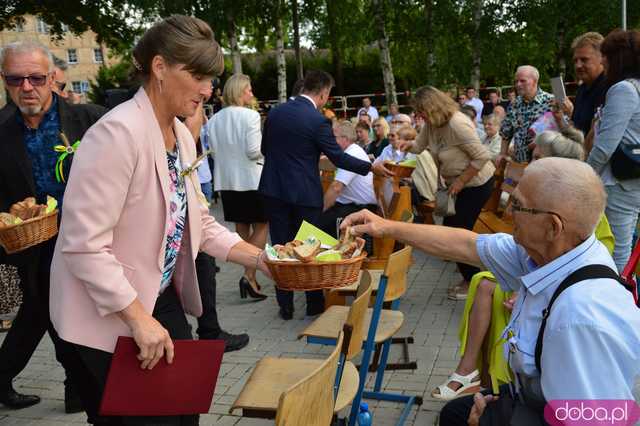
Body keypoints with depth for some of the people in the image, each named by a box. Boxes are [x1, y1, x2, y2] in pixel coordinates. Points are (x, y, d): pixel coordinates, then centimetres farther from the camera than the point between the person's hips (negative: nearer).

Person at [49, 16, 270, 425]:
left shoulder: (182, 136, 3)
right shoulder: (118, 133, -24)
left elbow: (199, 223, 9)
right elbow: (84, 245, -26)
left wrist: (260, 259, -2)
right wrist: (139, 319, -26)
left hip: (162, 302, 8)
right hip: (107, 321, -8)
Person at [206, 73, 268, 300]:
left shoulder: (214, 120, 3)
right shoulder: (250, 116, -14)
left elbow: (214, 151, 6)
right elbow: (253, 151, -17)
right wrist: (263, 154, 3)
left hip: (226, 180, 6)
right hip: (250, 178, -6)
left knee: (242, 228, 15)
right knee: (261, 225, 6)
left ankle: (250, 277, 23)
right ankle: (249, 275, -6)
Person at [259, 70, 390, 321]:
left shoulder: (275, 113, 3)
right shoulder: (317, 121, -14)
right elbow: (338, 157, -10)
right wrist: (370, 167, 1)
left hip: (274, 190, 4)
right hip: (304, 193, -4)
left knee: (281, 247, 10)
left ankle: (285, 306, 16)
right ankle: (315, 304, 21)